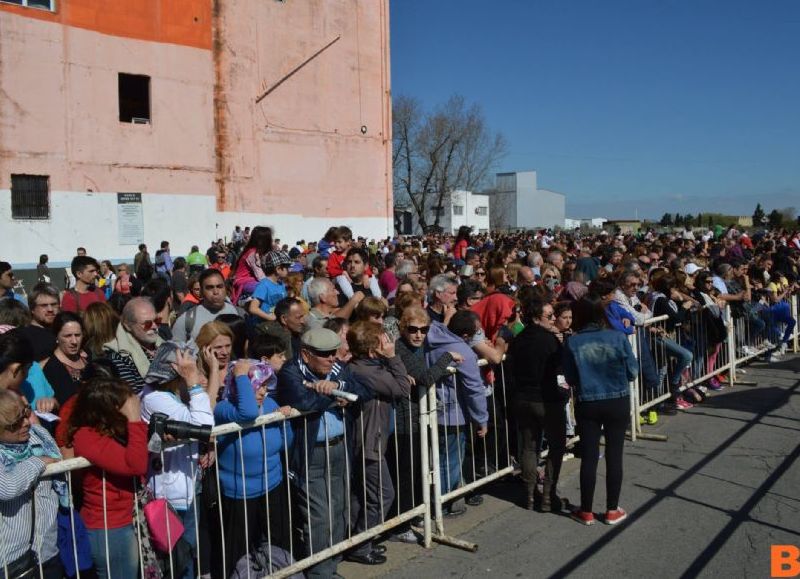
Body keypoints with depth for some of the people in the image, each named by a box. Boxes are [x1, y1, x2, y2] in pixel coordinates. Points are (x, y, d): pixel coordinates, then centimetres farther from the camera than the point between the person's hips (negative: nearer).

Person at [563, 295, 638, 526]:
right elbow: (632, 372, -3)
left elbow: (570, 379, -4)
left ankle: (586, 511, 20)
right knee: (614, 455, 11)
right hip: (617, 402, 0)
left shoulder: (572, 343, -12)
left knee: (589, 457, 9)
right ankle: (612, 510, 21)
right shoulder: (618, 338, -11)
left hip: (587, 404, 0)